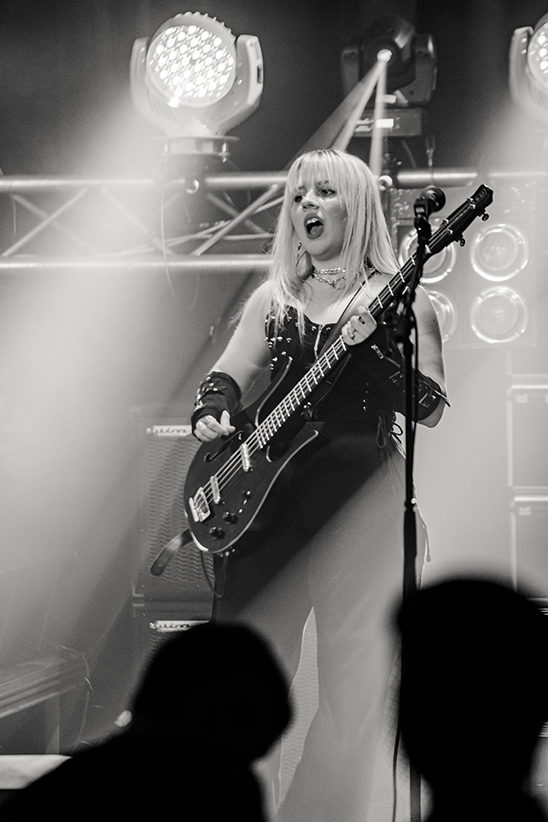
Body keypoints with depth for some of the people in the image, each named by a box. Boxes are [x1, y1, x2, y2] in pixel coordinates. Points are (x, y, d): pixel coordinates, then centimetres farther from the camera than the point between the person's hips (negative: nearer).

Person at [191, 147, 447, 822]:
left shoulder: (398, 299, 3)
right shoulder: (275, 298, 15)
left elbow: (431, 409, -5)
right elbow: (226, 378, 18)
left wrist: (369, 341, -18)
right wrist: (212, 415, -5)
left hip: (360, 498, -4)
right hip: (266, 496, 4)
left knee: (352, 678, -4)